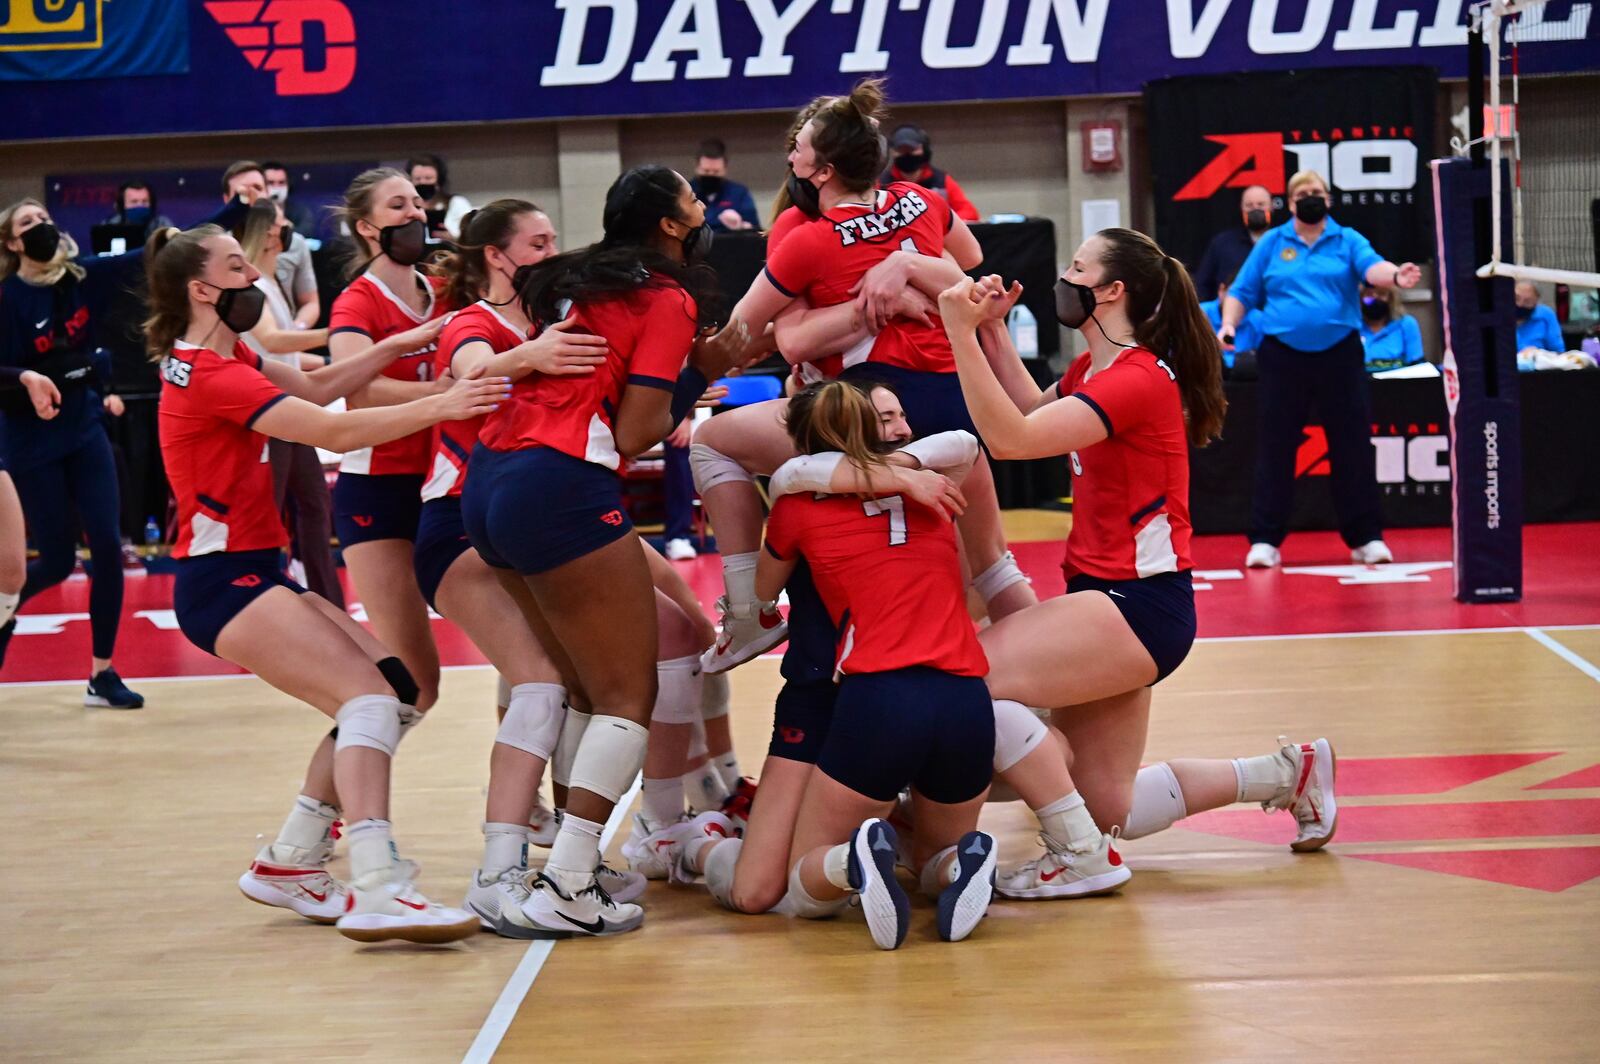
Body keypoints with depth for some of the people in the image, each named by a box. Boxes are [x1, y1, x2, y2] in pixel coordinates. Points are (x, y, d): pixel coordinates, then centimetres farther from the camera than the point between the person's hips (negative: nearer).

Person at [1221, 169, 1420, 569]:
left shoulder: (1347, 241, 5)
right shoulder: (1272, 244, 8)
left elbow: (1371, 267, -15)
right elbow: (1241, 293, 9)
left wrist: (1395, 274, -37)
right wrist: (1228, 325, -9)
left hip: (1339, 354, 0)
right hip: (1283, 356, 0)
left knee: (1353, 446, 2)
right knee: (1275, 448, 2)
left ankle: (1365, 538, 9)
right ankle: (1265, 540, 7)